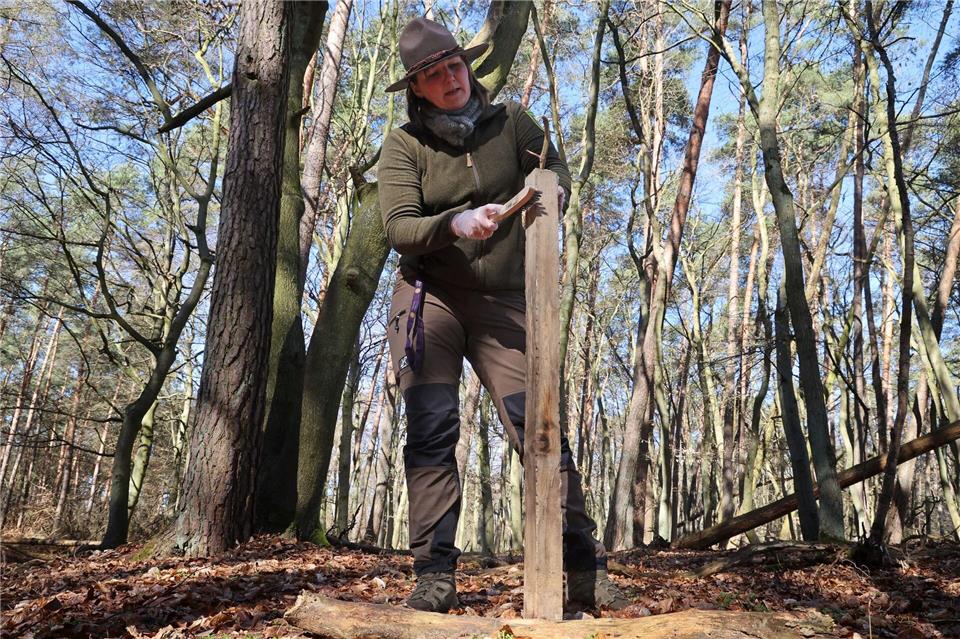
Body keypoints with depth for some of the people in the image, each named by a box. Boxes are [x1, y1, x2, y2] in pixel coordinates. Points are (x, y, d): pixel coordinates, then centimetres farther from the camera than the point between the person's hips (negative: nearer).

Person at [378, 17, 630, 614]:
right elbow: (399, 226, -9)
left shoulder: (511, 121, 7)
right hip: (429, 296, 0)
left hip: (503, 301, 1)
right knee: (432, 426, -10)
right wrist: (453, 224, -29)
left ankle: (587, 570, -3)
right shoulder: (405, 143, 1)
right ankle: (435, 576, -4)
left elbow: (557, 172, 10)